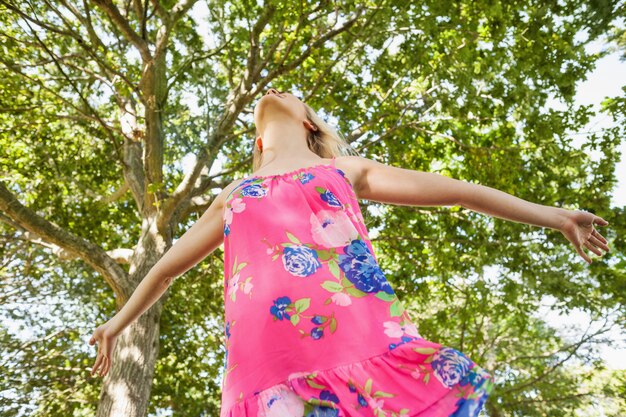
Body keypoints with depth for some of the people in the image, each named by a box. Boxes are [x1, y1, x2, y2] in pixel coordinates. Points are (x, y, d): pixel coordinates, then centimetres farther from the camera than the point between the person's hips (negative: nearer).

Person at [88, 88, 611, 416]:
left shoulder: (346, 170, 23)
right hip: (268, 359, 2)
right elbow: (167, 266, 38)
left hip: (362, 336, -1)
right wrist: (119, 322, 47)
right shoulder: (232, 197, 28)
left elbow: (454, 190, 21)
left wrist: (553, 215, 22)